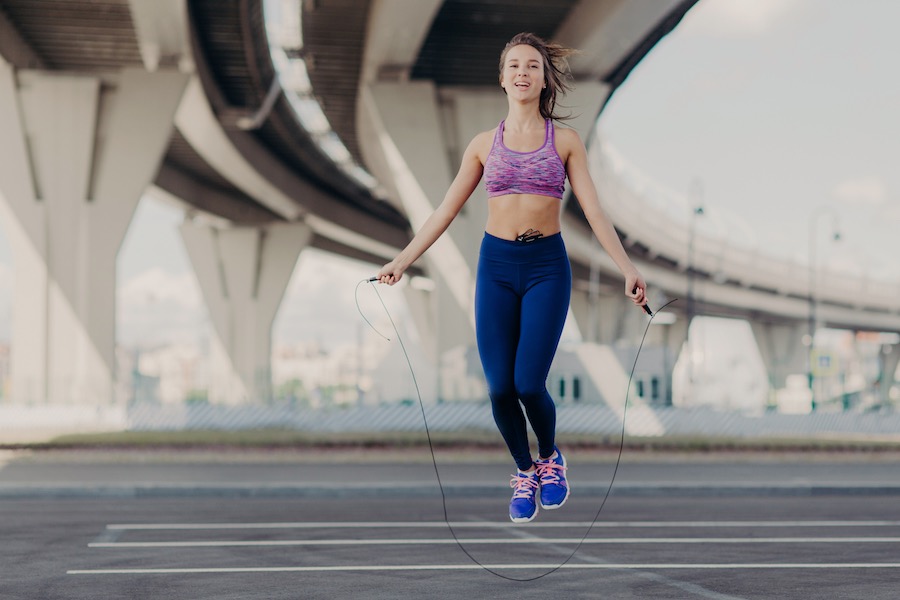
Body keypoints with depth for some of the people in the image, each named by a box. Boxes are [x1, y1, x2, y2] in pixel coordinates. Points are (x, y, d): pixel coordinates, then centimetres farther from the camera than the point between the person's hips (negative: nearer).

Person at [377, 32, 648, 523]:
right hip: (496, 266, 2)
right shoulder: (484, 145, 8)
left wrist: (627, 268, -10)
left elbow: (594, 212, 0)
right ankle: (524, 474, 21)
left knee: (529, 383, -11)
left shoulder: (565, 142, 4)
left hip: (547, 266, -2)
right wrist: (401, 261, 7)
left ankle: (550, 459, 20)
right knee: (500, 388, -4)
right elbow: (445, 211, 11)